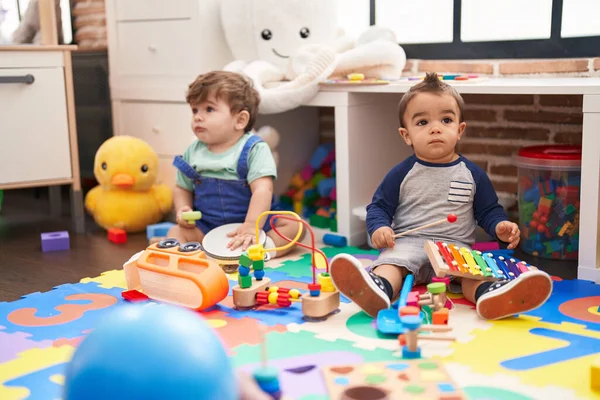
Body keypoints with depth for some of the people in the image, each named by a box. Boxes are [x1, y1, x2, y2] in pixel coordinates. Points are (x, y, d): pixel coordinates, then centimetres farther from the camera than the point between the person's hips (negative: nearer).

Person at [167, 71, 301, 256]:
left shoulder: (255, 149, -12)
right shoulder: (193, 152, 3)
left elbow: (262, 190, -23)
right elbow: (182, 188, 16)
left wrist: (251, 226, -34)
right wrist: (182, 210, -6)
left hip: (256, 222, -3)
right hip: (207, 226, 3)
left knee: (294, 224, -23)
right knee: (176, 232, -19)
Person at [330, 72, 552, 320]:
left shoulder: (472, 174, 11)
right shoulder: (401, 174, 7)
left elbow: (488, 210, 17)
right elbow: (379, 207, 11)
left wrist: (500, 226, -6)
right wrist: (379, 228, -11)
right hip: (408, 244, -1)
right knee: (391, 262, -33)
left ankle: (490, 294, -62)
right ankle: (378, 289, -64)